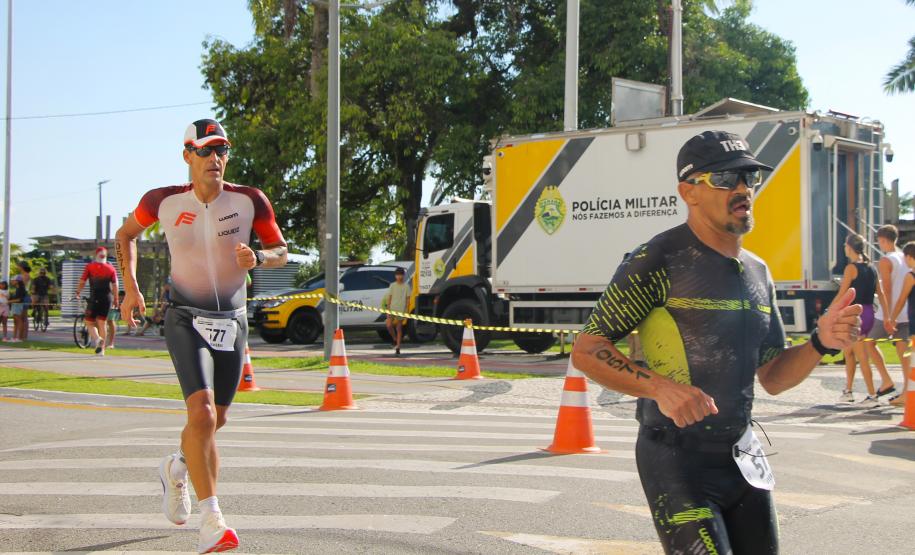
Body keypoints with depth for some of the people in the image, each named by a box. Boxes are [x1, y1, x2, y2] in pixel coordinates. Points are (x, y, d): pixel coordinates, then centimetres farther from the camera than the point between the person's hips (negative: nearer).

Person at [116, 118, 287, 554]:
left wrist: (256, 258, -20)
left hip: (232, 321, 3)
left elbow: (281, 252, 2)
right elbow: (126, 234, 11)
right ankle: (211, 520, -18)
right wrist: (130, 286, 2)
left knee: (215, 420, 13)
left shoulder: (249, 200, -8)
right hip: (185, 321, -3)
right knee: (202, 413, -21)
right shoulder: (164, 201, -9)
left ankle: (176, 468, 46)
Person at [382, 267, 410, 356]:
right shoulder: (392, 285, 7)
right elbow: (389, 298, 7)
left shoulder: (406, 287, 3)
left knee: (399, 328, 2)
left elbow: (408, 299, 4)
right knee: (388, 325, -19)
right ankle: (395, 339, 6)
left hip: (401, 310, -1)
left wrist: (407, 311, -2)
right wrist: (388, 310, 0)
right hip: (392, 309, 1)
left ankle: (398, 349, 6)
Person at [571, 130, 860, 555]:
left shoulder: (758, 273, 12)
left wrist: (820, 344, -1)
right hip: (677, 459, -7)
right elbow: (586, 352, -13)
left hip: (742, 456, 8)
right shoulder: (659, 261, -12)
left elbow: (772, 378, 17)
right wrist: (659, 387, -27)